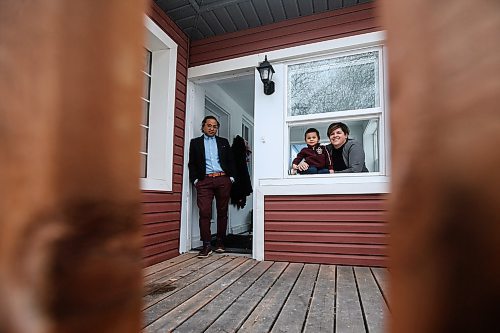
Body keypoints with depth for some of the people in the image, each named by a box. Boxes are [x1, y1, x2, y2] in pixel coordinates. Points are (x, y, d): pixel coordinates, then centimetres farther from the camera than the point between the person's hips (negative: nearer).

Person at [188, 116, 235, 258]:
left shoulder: (223, 142, 18)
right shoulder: (195, 142, 14)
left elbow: (230, 161, 14)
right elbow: (191, 163, 9)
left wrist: (231, 177, 2)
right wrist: (195, 179, -3)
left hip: (223, 180, 2)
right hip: (204, 181, -1)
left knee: (222, 212, 5)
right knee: (204, 213, -9)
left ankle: (220, 242, 15)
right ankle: (206, 245, -3)